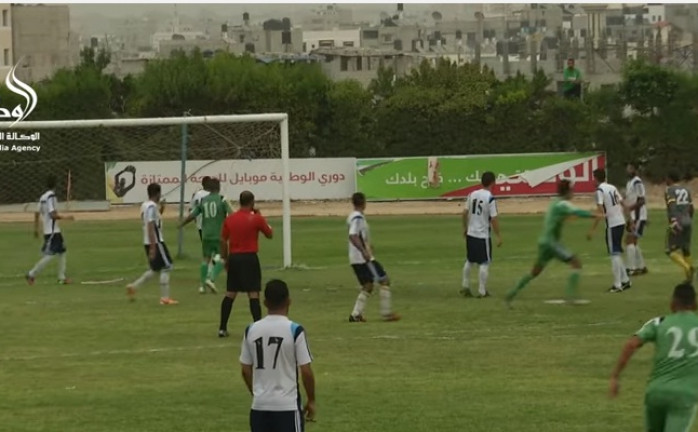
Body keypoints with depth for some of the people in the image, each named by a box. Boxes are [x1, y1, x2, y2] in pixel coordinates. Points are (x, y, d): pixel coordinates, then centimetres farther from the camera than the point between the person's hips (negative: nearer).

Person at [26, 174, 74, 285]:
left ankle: (62, 277, 11)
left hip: (55, 231, 9)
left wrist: (36, 229, 20)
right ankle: (32, 274, -6)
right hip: (52, 231, -9)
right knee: (49, 255, -9)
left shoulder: (43, 197, 11)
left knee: (62, 252, 12)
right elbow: (53, 215, -22)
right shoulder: (51, 196, -15)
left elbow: (37, 213, 14)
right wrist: (65, 218, -11)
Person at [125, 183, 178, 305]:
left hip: (149, 242, 9)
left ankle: (133, 286, 11)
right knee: (166, 267, -2)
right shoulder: (152, 207, -16)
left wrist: (161, 209, 15)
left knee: (155, 269, 17)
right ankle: (165, 297, -2)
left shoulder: (145, 205, 12)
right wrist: (153, 248, -24)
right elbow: (150, 227, -22)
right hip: (156, 242, -9)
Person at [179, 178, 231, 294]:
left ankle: (202, 285, 10)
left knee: (206, 258, 13)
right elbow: (230, 214, -15)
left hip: (206, 235, 4)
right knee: (221, 258, 3)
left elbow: (192, 215, 8)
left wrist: (182, 224, 23)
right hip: (219, 234, -4)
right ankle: (211, 279, -15)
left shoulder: (203, 201, 6)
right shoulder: (222, 200, -6)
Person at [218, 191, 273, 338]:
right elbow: (269, 234, 6)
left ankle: (222, 328, 13)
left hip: (234, 258, 4)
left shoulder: (229, 219, 5)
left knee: (230, 294, 12)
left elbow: (223, 240, 7)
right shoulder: (256, 219, -7)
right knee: (253, 294, -4)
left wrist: (225, 259, 17)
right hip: (249, 258, -4)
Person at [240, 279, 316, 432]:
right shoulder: (294, 330, -11)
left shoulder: (251, 330, 2)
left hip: (259, 405, 4)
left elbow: (246, 370, 9)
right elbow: (306, 371, -9)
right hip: (287, 405, -4)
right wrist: (311, 400, 5)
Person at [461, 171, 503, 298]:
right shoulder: (490, 198, -15)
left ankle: (465, 287, 24)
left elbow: (465, 212, 7)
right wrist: (498, 236, -9)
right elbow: (494, 219, -17)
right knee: (484, 263, 4)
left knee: (469, 261, 19)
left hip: (470, 234, 6)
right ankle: (482, 291, 5)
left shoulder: (472, 195, 2)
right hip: (483, 235, -6)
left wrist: (465, 227, 22)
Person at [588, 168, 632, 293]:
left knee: (614, 254, -4)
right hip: (621, 222, 7)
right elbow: (622, 205, 16)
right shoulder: (613, 188, 12)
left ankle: (617, 285, -4)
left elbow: (600, 211, -19)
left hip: (612, 225, -7)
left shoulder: (600, 190, -11)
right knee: (617, 253, 18)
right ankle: (625, 280, 22)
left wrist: (592, 230, -19)